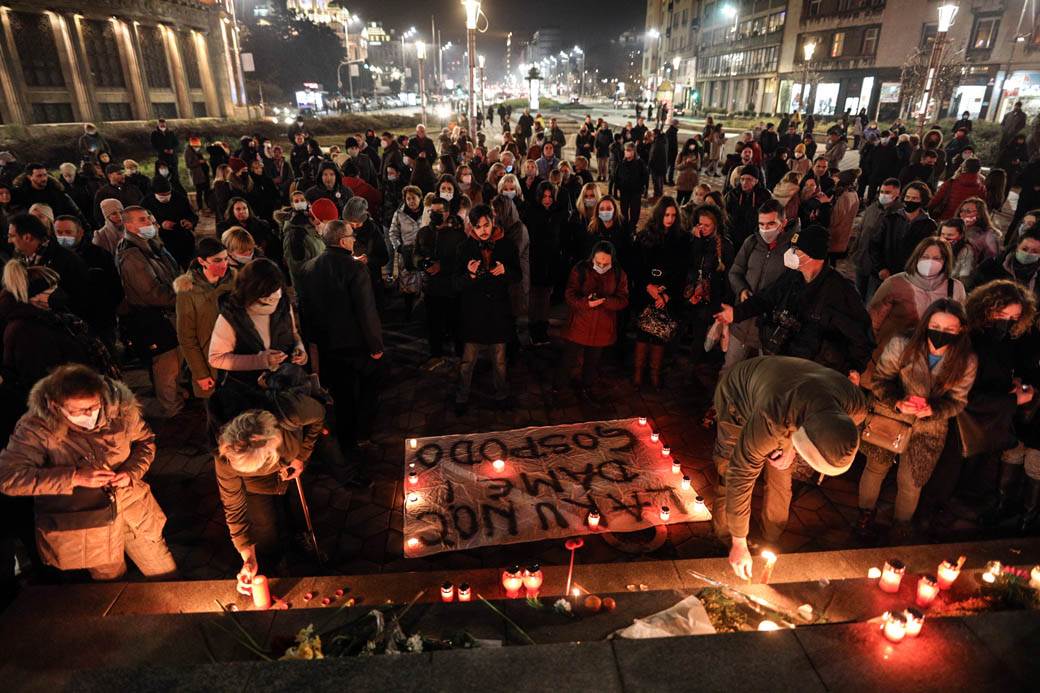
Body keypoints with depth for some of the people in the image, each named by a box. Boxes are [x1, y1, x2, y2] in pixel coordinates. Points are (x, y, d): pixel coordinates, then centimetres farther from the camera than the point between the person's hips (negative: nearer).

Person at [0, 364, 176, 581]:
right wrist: (75, 477, -28)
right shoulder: (37, 428, -18)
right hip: (83, 520, -2)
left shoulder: (118, 406, -12)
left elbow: (145, 440, 5)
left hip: (132, 502, 3)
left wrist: (132, 472, -13)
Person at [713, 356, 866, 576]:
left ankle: (771, 542, 29)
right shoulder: (771, 420, -49)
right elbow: (741, 477, -38)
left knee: (781, 482, 6)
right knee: (730, 479, -4)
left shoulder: (855, 406, -32)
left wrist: (792, 444, -21)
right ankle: (725, 542, 20)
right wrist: (739, 544, -27)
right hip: (738, 398, -4)